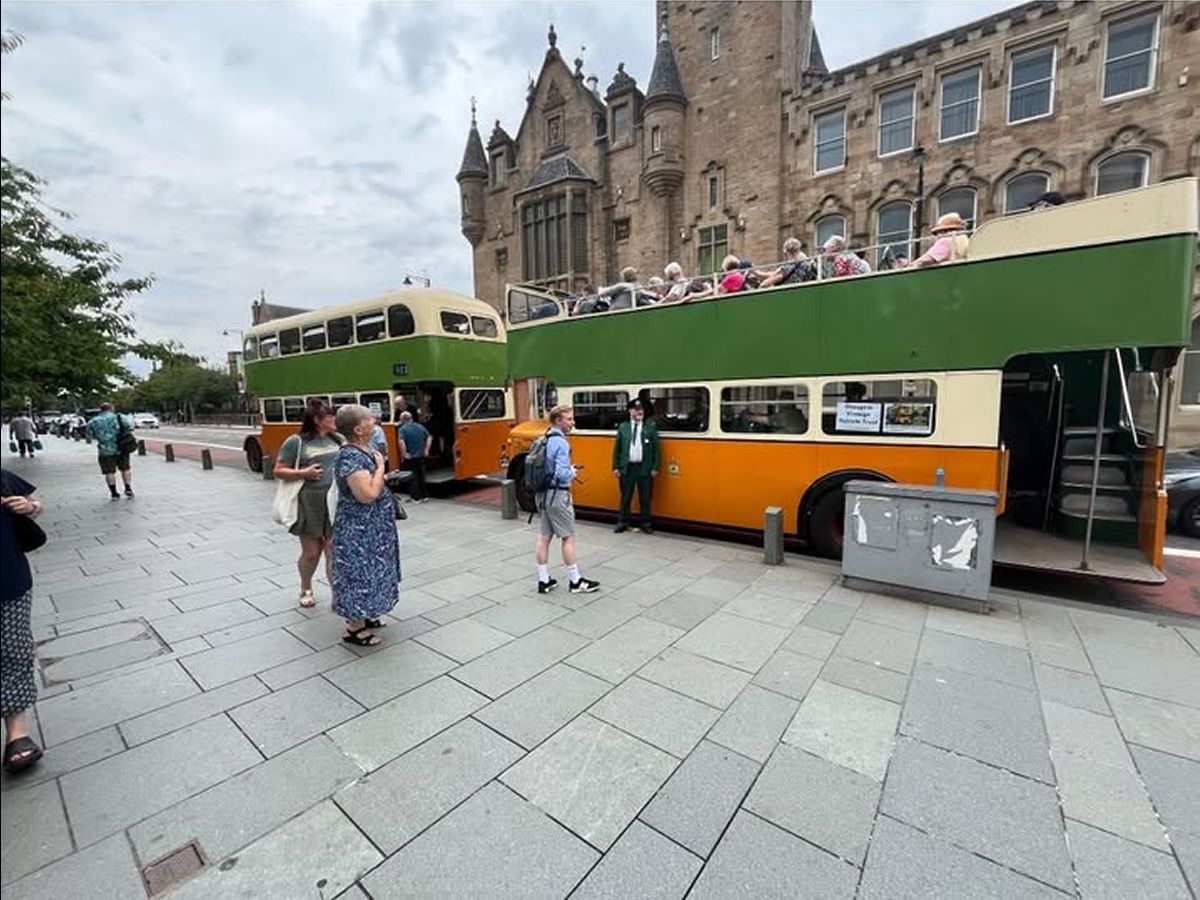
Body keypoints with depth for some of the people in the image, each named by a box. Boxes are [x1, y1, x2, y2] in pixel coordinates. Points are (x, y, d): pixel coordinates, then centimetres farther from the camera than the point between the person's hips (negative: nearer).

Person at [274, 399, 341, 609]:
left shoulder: (336, 439, 8)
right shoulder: (296, 442, -5)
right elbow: (279, 471, -2)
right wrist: (303, 473, -16)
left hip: (336, 503, 3)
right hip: (309, 505, -3)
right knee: (311, 553, 11)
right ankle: (306, 590, 35)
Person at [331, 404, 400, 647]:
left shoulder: (365, 449, 6)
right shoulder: (350, 456, -24)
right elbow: (368, 494, -31)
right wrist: (380, 467, -22)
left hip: (370, 526, 10)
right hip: (358, 528, -10)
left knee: (367, 569, 21)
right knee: (359, 571, 1)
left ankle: (360, 616, 38)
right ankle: (354, 629, 16)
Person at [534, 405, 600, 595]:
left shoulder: (542, 440, 9)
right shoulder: (560, 443, -18)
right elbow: (562, 475, -25)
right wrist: (572, 472, -4)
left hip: (541, 493, 9)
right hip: (557, 495, -9)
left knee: (543, 537, 11)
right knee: (568, 537, 3)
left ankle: (543, 581, 20)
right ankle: (575, 581, 14)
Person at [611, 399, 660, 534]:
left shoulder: (651, 427, 2)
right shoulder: (623, 427, 6)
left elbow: (656, 449, 1)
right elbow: (617, 448, 6)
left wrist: (655, 468, -4)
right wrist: (616, 467, 1)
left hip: (645, 468, -1)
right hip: (627, 468, 1)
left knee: (645, 498, 7)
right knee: (625, 497, 9)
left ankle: (646, 524, 19)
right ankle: (622, 522, 20)